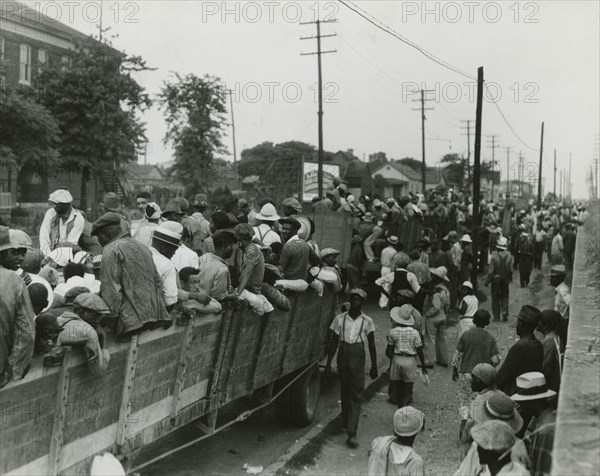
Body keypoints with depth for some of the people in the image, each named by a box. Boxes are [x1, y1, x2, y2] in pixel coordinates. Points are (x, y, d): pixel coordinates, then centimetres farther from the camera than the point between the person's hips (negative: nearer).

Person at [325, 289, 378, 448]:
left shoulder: (367, 321, 2)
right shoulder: (339, 319, 3)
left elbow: (372, 345, 7)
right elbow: (333, 342, 7)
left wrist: (374, 366, 7)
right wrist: (328, 363, 4)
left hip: (358, 357, -2)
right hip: (343, 355, 2)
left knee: (356, 395, -8)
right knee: (345, 392, 11)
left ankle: (352, 434, -12)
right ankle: (346, 424, 30)